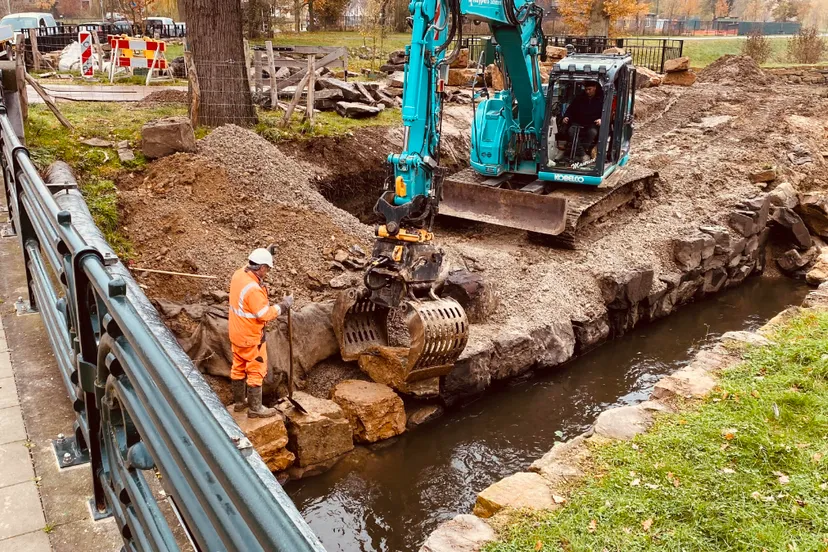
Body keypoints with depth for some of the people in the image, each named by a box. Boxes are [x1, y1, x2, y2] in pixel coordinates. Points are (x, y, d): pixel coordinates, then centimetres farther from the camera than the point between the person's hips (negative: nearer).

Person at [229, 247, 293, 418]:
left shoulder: (239, 274, -5)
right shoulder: (253, 289, -32)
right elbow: (265, 314, -27)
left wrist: (266, 254, 14)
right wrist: (283, 306, -16)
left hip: (237, 333, 9)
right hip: (251, 337, -9)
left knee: (238, 367, 21)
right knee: (256, 371, 5)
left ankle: (239, 401, 37)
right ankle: (255, 408, 16)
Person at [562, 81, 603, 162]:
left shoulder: (601, 99, 5)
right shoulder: (579, 98, 13)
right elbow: (570, 109, 15)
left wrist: (601, 119, -21)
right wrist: (566, 117, -7)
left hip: (592, 124, -2)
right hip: (578, 123, 2)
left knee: (593, 132, -37)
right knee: (571, 131, -32)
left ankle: (577, 153, -35)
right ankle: (583, 155, -39)